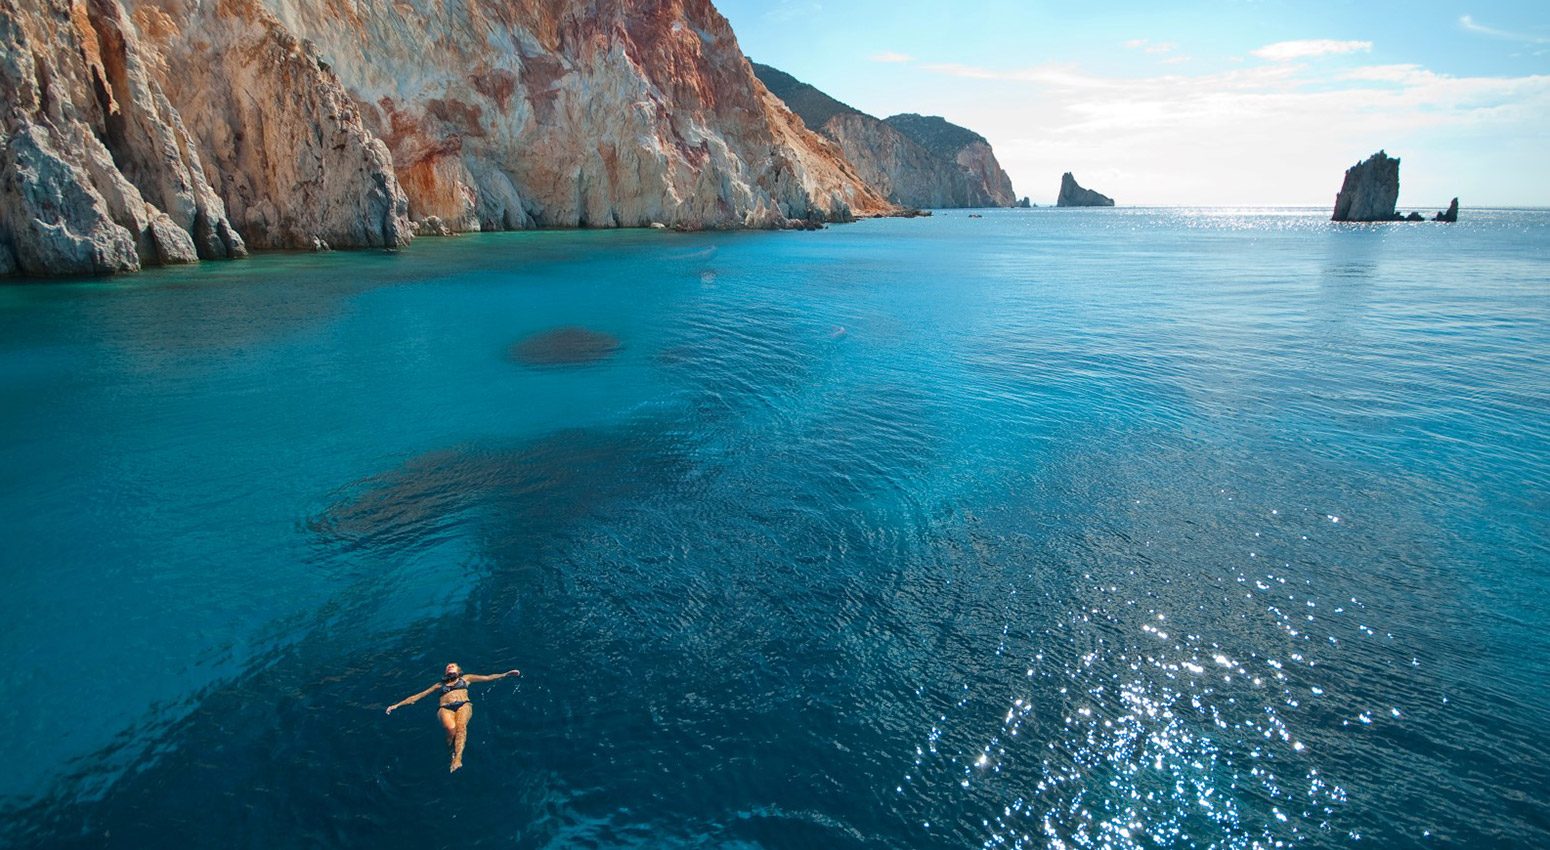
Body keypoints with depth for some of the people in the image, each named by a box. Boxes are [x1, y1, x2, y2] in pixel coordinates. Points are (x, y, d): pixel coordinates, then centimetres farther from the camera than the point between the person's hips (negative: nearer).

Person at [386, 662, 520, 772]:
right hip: (445, 708, 1)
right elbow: (417, 696, 30)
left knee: (461, 726, -35)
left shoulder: (465, 678, 31)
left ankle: (458, 758, -49)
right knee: (451, 728, -35)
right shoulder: (439, 685, 34)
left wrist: (506, 674, 13)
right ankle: (451, 754, -22)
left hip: (463, 704, -1)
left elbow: (488, 678, 24)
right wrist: (396, 705, 22)